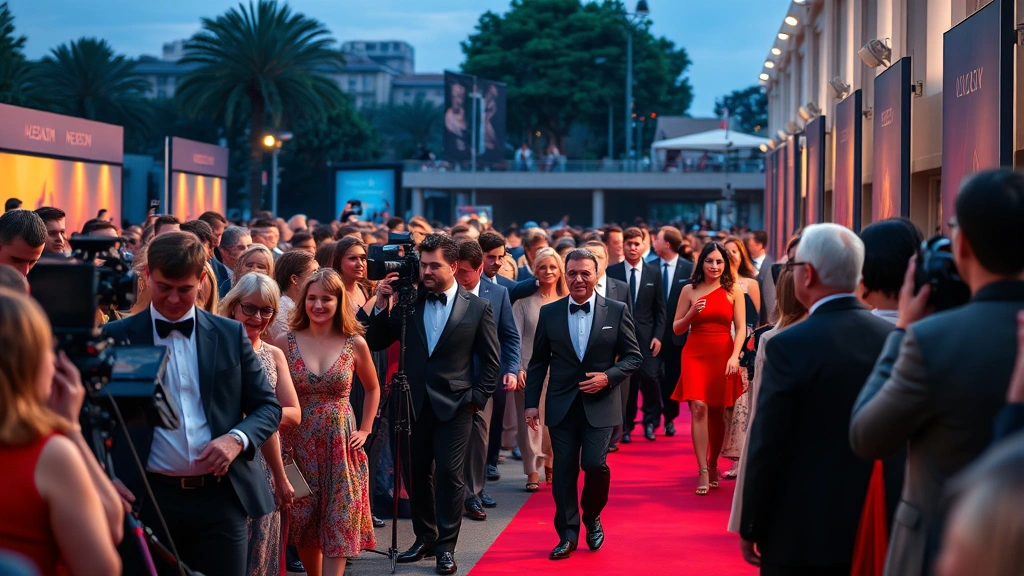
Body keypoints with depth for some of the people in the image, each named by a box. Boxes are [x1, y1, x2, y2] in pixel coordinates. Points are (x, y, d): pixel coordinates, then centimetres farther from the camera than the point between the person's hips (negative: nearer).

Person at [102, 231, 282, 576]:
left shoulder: (231, 335, 9)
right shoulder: (116, 337, 3)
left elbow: (268, 407, 11)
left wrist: (237, 438, -9)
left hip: (220, 498, 1)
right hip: (145, 499, -1)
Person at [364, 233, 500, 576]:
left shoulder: (477, 308, -2)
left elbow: (490, 360, 3)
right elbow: (376, 343, 1)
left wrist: (478, 397, -4)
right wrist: (381, 306, -11)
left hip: (454, 404, -3)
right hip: (414, 402, 3)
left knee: (449, 473, -4)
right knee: (417, 473, 10)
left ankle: (446, 547, 6)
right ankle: (424, 538, 23)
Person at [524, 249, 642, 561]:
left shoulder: (617, 311, -1)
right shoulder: (549, 312, 4)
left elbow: (633, 356, 3)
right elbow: (538, 362, 8)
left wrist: (608, 377, -13)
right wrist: (532, 402, 3)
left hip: (600, 403, -2)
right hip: (561, 405, 2)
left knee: (594, 464, -11)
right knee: (564, 470, 2)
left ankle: (592, 518, 17)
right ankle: (568, 534, 13)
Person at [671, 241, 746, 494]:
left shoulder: (733, 291, 2)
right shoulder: (689, 290, 4)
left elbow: (741, 328, 0)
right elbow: (677, 328, 7)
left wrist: (734, 356, -14)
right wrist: (692, 313, -12)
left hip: (723, 356, 0)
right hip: (695, 355, 0)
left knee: (717, 413, 8)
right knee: (698, 408, -14)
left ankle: (713, 465, 28)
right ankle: (703, 471, -13)